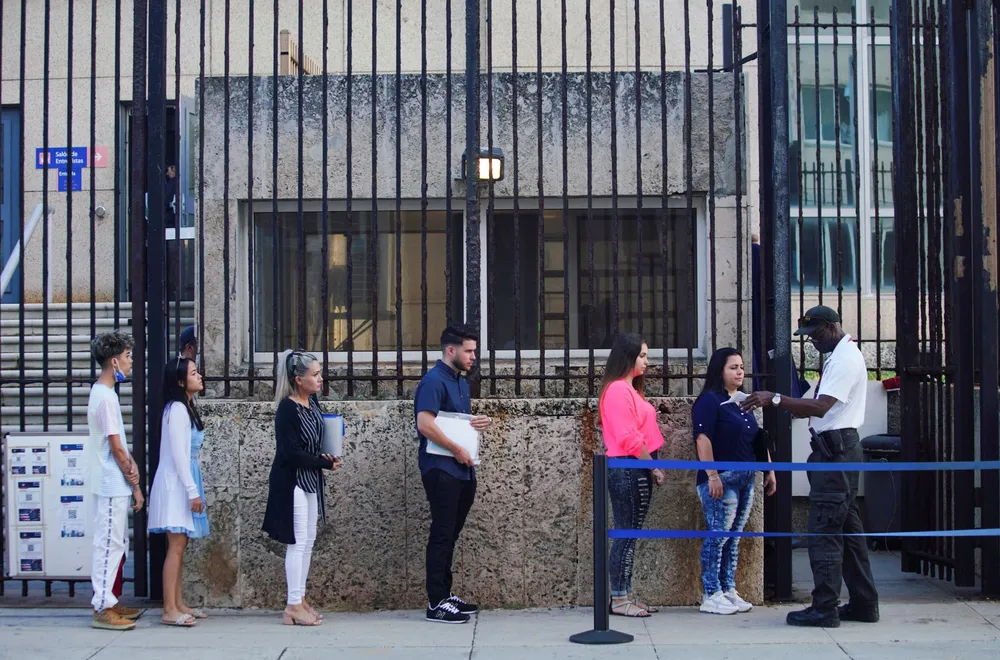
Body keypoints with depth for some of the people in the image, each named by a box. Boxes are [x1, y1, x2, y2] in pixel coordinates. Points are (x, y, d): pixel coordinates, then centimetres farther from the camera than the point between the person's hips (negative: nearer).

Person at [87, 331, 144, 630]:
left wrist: (131, 463, -5)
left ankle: (110, 602, 23)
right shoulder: (106, 397, -18)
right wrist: (135, 485, -11)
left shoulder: (102, 392, 13)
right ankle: (103, 608, -1)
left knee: (117, 544, 16)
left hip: (113, 485, 10)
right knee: (110, 544, -5)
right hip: (112, 485, -10)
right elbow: (116, 447, -18)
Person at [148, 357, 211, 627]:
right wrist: (193, 491, -20)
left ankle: (178, 604, 15)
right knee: (176, 545, -9)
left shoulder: (186, 408, 15)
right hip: (176, 482, -10)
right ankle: (169, 610, -7)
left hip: (184, 481, 10)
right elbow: (178, 454, -19)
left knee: (180, 545, 11)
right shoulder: (177, 409, -15)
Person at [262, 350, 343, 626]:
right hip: (291, 482, -8)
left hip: (310, 480, 9)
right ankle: (293, 606, 3)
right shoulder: (287, 409, -20)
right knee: (298, 542, -4)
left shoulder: (312, 402, 4)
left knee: (308, 540, 12)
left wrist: (327, 455, -3)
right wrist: (326, 463, -15)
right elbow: (292, 453, -22)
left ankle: (300, 599, 21)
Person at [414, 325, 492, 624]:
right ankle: (436, 603, -2)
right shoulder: (434, 381, -12)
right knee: (442, 536, -6)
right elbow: (424, 423, -23)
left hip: (462, 470, 9)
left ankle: (446, 595, 23)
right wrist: (457, 450, -18)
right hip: (441, 469, -9)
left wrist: (479, 421, 6)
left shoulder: (461, 382, 17)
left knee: (450, 534, 14)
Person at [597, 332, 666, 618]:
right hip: (628, 470, -10)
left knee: (631, 535, 11)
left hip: (638, 471, 10)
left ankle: (625, 595, 15)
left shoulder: (630, 390, 18)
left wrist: (652, 468, 10)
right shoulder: (617, 390, -13)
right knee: (626, 534, -5)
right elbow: (629, 438, -18)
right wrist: (654, 467, -11)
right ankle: (619, 600, 0)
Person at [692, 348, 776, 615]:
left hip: (746, 478, 8)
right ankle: (711, 595, -3)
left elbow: (758, 440, 23)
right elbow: (703, 439, -16)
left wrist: (769, 471, 18)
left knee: (734, 538, 10)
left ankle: (729, 591, 16)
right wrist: (712, 476, -22)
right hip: (721, 479, -8)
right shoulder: (710, 400, -7)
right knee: (717, 536, -7)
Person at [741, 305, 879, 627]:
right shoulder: (840, 356, 19)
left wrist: (775, 398, -24)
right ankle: (863, 603, 19)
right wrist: (782, 405, 6)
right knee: (848, 528, 13)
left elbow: (820, 407, -24)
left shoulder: (845, 359, -14)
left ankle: (824, 608, -6)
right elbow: (819, 407, 19)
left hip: (835, 448, -11)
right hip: (838, 447, 11)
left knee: (824, 530, -9)